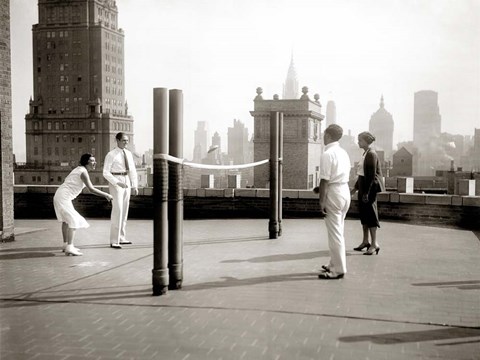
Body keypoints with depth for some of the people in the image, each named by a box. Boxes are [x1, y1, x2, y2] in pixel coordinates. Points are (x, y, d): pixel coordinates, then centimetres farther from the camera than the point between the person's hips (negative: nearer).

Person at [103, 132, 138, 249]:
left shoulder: (128, 153, 9)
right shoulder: (111, 155, -12)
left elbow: (132, 170, 12)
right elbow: (106, 173, -15)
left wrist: (134, 186, 8)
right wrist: (118, 183, -25)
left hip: (126, 183, 8)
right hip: (115, 183, -8)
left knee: (124, 211, 12)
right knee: (117, 210, -15)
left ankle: (121, 238, 22)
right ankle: (114, 241, -13)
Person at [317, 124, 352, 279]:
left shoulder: (327, 154, -16)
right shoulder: (343, 153, 11)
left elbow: (324, 181, -19)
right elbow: (343, 177, 14)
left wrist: (321, 202, -16)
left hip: (333, 194, -9)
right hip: (345, 192, 9)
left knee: (334, 233, -3)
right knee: (338, 231, 18)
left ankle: (338, 270, 2)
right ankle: (335, 264, 29)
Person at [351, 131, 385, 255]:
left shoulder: (371, 154, -16)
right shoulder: (365, 153, 13)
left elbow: (371, 175, -20)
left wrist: (366, 192, -21)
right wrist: (356, 187, 20)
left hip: (370, 187, -10)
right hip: (363, 187, 10)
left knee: (370, 213, -6)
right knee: (363, 213, 13)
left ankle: (374, 244, -1)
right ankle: (365, 241, 22)